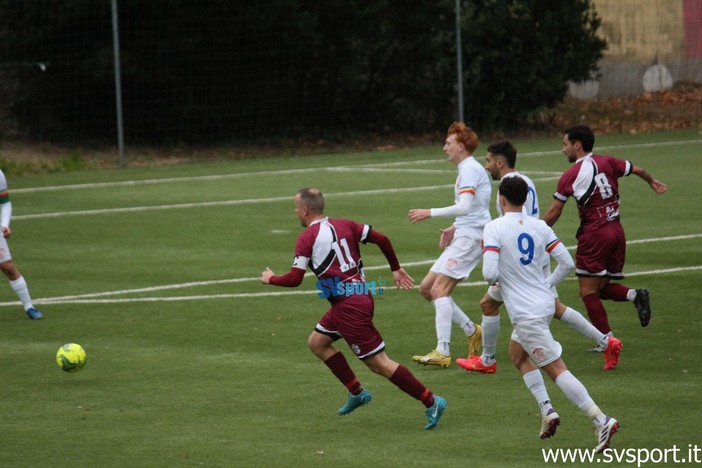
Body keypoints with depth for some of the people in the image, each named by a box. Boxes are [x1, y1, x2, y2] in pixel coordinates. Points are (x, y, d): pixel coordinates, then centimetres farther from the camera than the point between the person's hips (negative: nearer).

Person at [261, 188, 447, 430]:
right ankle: (356, 392, 23)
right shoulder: (344, 225, 10)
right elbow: (381, 239, 6)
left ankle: (431, 401, -6)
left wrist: (270, 278, 9)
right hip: (360, 295, 9)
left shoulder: (306, 238, -9)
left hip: (349, 306, -9)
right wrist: (396, 269, 18)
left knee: (378, 363, -5)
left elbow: (294, 279, -11)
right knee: (317, 342, 22)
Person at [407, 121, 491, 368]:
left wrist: (430, 213, -21)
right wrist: (453, 228, 15)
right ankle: (471, 330, 12)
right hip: (463, 236, 10)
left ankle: (443, 352, -20)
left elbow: (465, 207, -24)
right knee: (427, 288, 8)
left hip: (470, 237, -10)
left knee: (439, 289, -16)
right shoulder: (468, 169, 20)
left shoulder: (470, 169, -12)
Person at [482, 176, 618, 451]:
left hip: (525, 313, -7)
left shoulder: (494, 228, -12)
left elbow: (490, 273, -21)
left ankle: (601, 420, -16)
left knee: (556, 370, -7)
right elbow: (567, 263, 4)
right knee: (518, 356, 28)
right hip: (545, 303, 7)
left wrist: (492, 279, 3)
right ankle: (547, 410, 16)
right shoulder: (539, 227, 4)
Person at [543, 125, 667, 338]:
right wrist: (652, 182, 40)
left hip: (594, 234, -7)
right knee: (602, 287, 17)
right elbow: (638, 170, 18)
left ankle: (606, 339, -5)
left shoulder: (570, 176, -7)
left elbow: (553, 213, -4)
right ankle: (634, 295, -9)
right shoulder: (607, 162, 7)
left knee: (588, 291, 0)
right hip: (616, 230, 7)